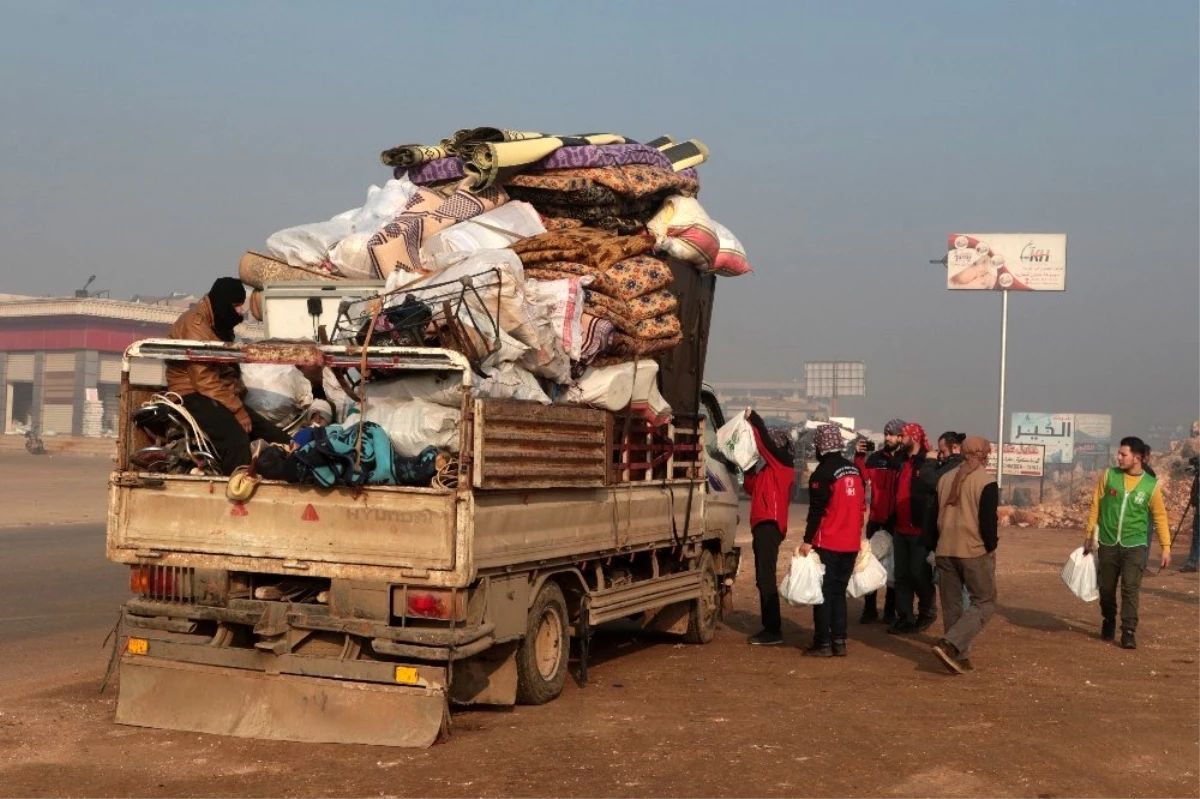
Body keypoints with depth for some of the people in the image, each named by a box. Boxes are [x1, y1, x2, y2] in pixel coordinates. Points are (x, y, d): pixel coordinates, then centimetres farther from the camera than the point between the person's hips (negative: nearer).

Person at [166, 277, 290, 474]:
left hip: (223, 396, 10)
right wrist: (237, 410, -21)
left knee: (278, 439, -4)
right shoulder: (195, 325, -14)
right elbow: (205, 380, -21)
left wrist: (238, 405, 3)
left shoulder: (219, 322, 16)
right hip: (194, 396, -10)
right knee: (237, 439, -34)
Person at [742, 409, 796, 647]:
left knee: (766, 578, -13)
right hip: (764, 524, 10)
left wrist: (752, 419, -10)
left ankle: (774, 631, -14)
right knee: (763, 578, 13)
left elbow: (766, 441, -18)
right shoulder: (771, 468, 21)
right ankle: (769, 627, 18)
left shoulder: (782, 463, -5)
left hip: (769, 525, -10)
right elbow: (752, 487, 23)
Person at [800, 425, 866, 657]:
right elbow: (862, 506, 15)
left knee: (824, 591, 0)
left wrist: (807, 540, -11)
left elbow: (816, 510, -15)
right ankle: (839, 642, 11)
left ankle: (823, 643, 0)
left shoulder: (823, 472, -12)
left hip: (828, 544, -6)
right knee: (839, 591, 13)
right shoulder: (854, 470, 10)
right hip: (851, 544, 6)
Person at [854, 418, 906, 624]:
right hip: (876, 519, 3)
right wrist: (858, 456, -17)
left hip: (897, 521, -3)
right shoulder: (875, 458, 5)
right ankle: (869, 608, 13)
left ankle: (890, 610, 15)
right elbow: (861, 478, -6)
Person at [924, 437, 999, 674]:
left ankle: (960, 658, 13)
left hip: (945, 551, 6)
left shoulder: (945, 479, 9)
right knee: (984, 603, 3)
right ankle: (949, 645, -14)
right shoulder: (986, 482, -10)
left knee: (952, 606, 12)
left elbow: (932, 518, 11)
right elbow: (988, 521, -15)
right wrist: (991, 547, 0)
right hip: (975, 552, -6)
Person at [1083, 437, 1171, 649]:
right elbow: (1096, 506, 5)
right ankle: (1108, 624, 31)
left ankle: (1129, 632, -6)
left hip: (1134, 545, -2)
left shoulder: (1151, 485, -5)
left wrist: (1166, 547, 0)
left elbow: (1160, 516, 2)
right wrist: (1089, 536, 7)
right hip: (1108, 544, 2)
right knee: (1106, 589, 9)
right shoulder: (1109, 476, -1)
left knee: (1130, 589, -11)